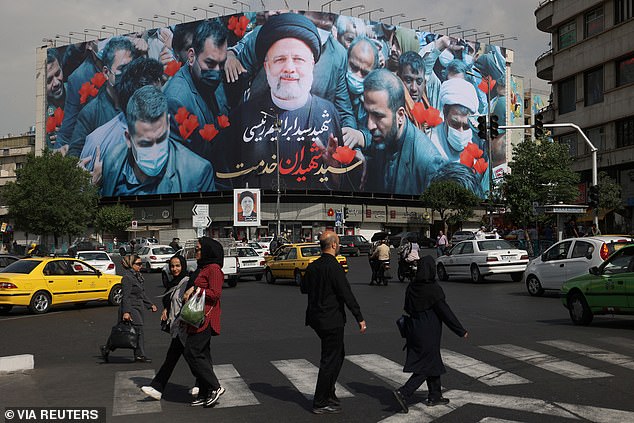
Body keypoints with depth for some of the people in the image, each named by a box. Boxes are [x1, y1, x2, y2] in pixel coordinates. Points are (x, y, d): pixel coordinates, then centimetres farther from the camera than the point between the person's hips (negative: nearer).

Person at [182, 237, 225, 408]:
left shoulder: (214, 269, -12)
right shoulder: (201, 268, 19)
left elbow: (215, 293, -20)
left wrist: (195, 289, -20)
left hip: (205, 319, -10)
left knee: (192, 353, -11)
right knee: (202, 355, 11)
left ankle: (215, 387, -4)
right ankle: (205, 394, 16)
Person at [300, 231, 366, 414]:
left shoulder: (312, 266, 5)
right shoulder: (334, 267, -19)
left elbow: (304, 288, 17)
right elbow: (346, 294, -21)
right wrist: (360, 318, -17)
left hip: (316, 317, 9)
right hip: (332, 320, -8)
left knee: (338, 354, 21)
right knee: (330, 360, 1)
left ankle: (329, 394, 29)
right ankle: (320, 403, 9)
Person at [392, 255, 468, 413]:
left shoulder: (411, 287, 1)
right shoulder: (434, 289, -19)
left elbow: (407, 308, 9)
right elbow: (445, 312, -14)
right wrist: (461, 331, -6)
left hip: (414, 329, 8)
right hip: (429, 333, -7)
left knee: (432, 363, 20)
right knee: (426, 366, 1)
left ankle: (435, 396, 28)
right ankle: (403, 393, -9)